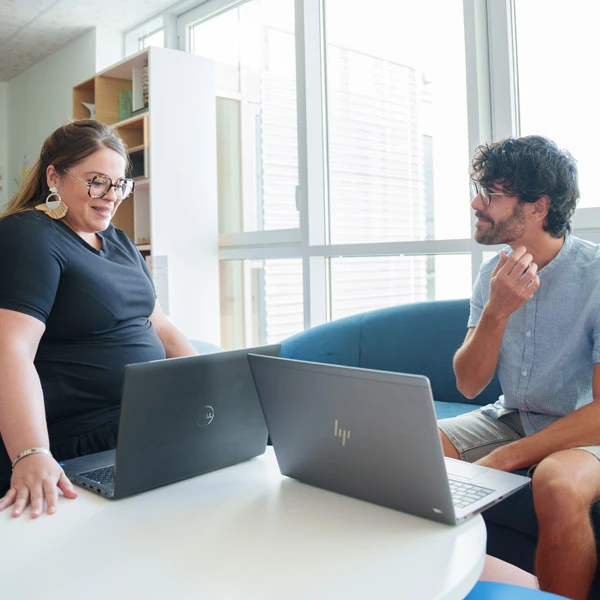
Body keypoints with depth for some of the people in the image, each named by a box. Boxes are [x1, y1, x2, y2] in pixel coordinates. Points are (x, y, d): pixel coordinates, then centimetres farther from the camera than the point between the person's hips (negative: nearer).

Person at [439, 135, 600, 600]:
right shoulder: (495, 274, -2)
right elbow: (469, 384, -6)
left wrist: (504, 457, -26)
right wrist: (497, 311, -23)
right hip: (510, 417, 5)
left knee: (557, 488, -37)